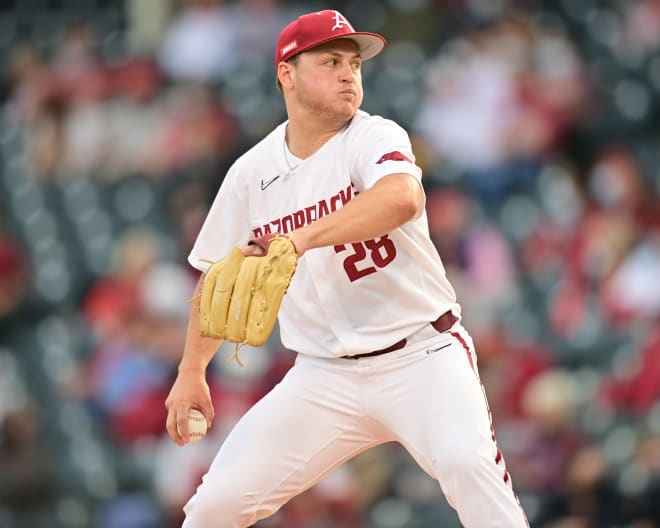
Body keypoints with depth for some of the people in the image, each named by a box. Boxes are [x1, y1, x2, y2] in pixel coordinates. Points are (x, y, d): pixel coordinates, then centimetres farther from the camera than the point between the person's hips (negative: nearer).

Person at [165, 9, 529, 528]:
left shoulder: (375, 138, -10)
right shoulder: (252, 172, 3)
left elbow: (403, 198, -35)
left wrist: (300, 240, -45)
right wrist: (191, 372, 16)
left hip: (422, 354, -4)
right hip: (325, 375, 4)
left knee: (468, 462, -31)